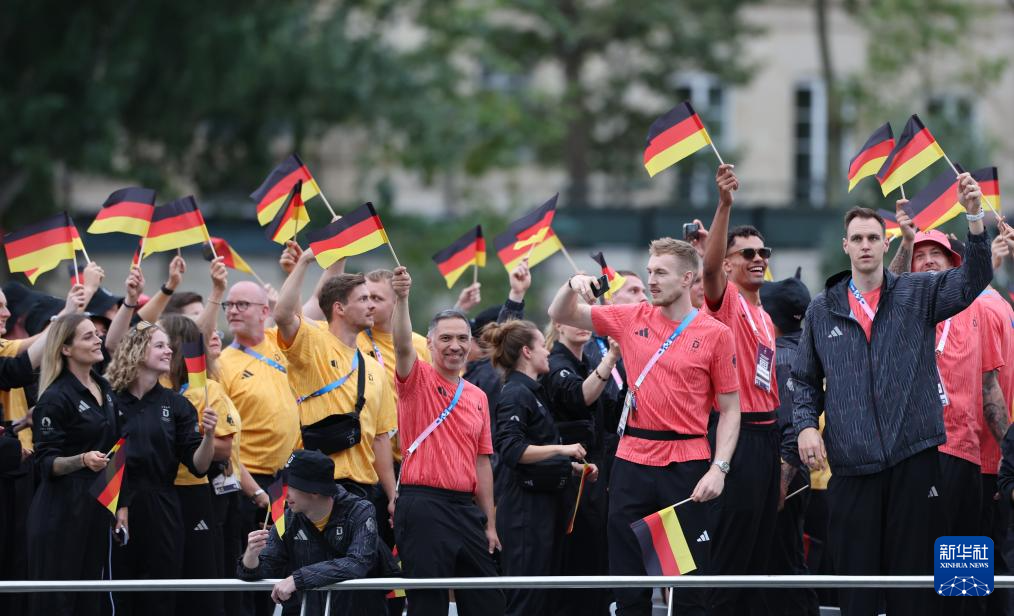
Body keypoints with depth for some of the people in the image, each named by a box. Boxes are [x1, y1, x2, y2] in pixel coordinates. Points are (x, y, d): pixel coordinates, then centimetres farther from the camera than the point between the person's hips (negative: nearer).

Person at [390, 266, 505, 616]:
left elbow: (482, 462, 16)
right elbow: (403, 345, -21)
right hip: (423, 505, -6)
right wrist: (401, 299, -37)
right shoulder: (419, 380, 1)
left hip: (466, 507, 6)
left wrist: (489, 524, 13)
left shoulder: (478, 397, 15)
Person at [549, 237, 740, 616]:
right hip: (632, 462, 3)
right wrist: (573, 287, -5)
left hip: (686, 466, -3)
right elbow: (560, 315, 17)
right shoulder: (631, 320, 8)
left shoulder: (715, 334, -2)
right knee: (628, 578, 5)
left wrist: (719, 469, -11)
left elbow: (729, 409, -1)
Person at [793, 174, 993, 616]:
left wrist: (975, 217, -25)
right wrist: (805, 424, -3)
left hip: (913, 458, -1)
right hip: (851, 463, 1)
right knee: (856, 579, 3)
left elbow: (972, 281, -10)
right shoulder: (822, 310, 11)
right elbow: (805, 380, 16)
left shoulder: (919, 294, 6)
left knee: (912, 575, 1)